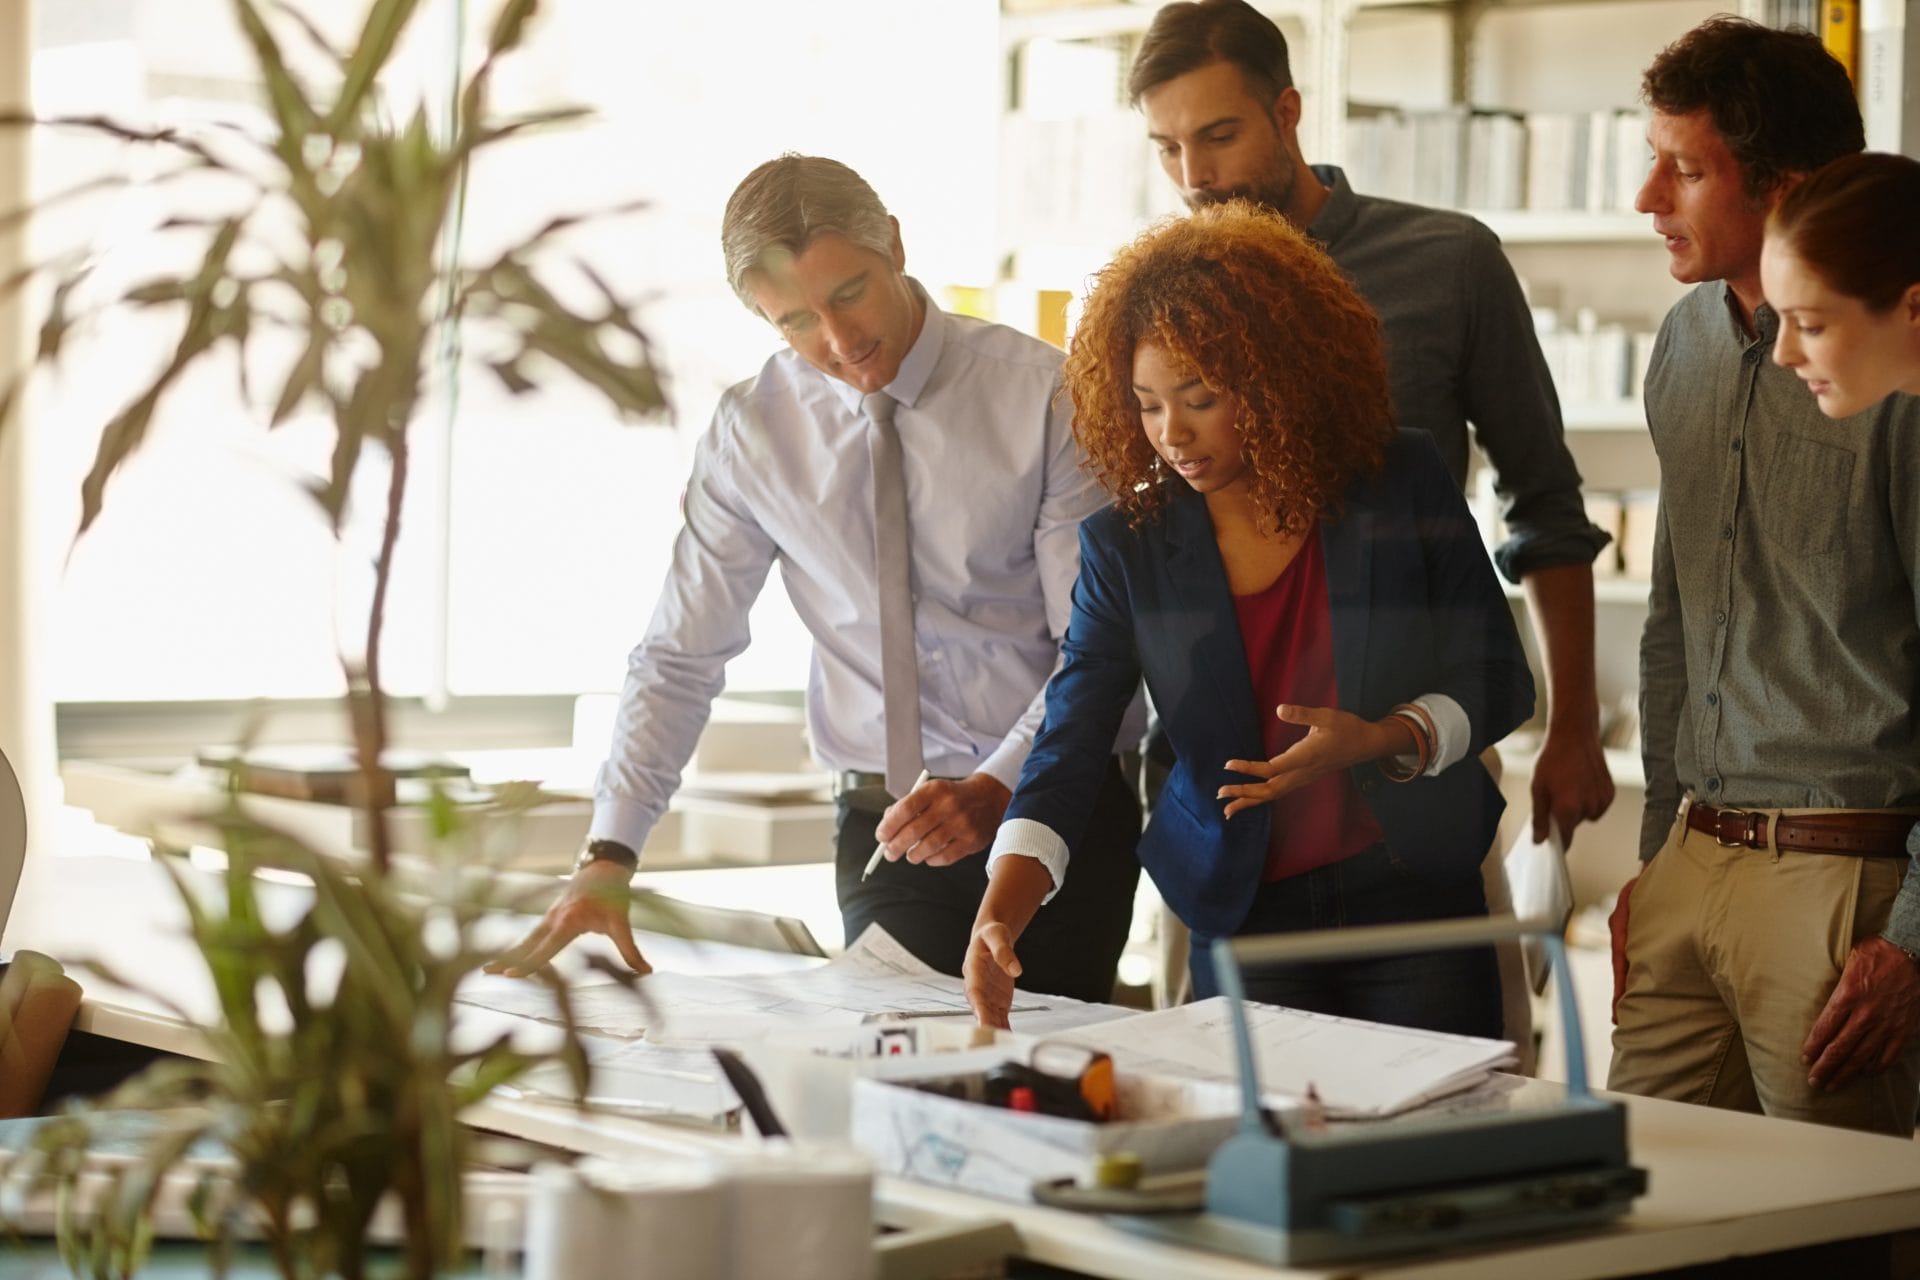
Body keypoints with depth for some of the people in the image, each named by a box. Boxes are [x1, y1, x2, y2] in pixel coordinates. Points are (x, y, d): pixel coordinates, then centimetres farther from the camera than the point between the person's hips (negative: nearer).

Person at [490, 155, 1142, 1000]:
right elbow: (680, 655, 3)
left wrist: (996, 790, -26)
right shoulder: (754, 432, 0)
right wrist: (609, 854, -8)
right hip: (885, 823, 2)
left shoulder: (1044, 395, -8)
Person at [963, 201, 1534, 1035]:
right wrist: (1000, 913, -28)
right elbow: (1066, 752, -12)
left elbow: (1497, 682, 1)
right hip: (1243, 921, 1)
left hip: (1416, 896, 0)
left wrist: (1382, 742, -20)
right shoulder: (1127, 545, -4)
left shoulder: (1402, 484, -5)